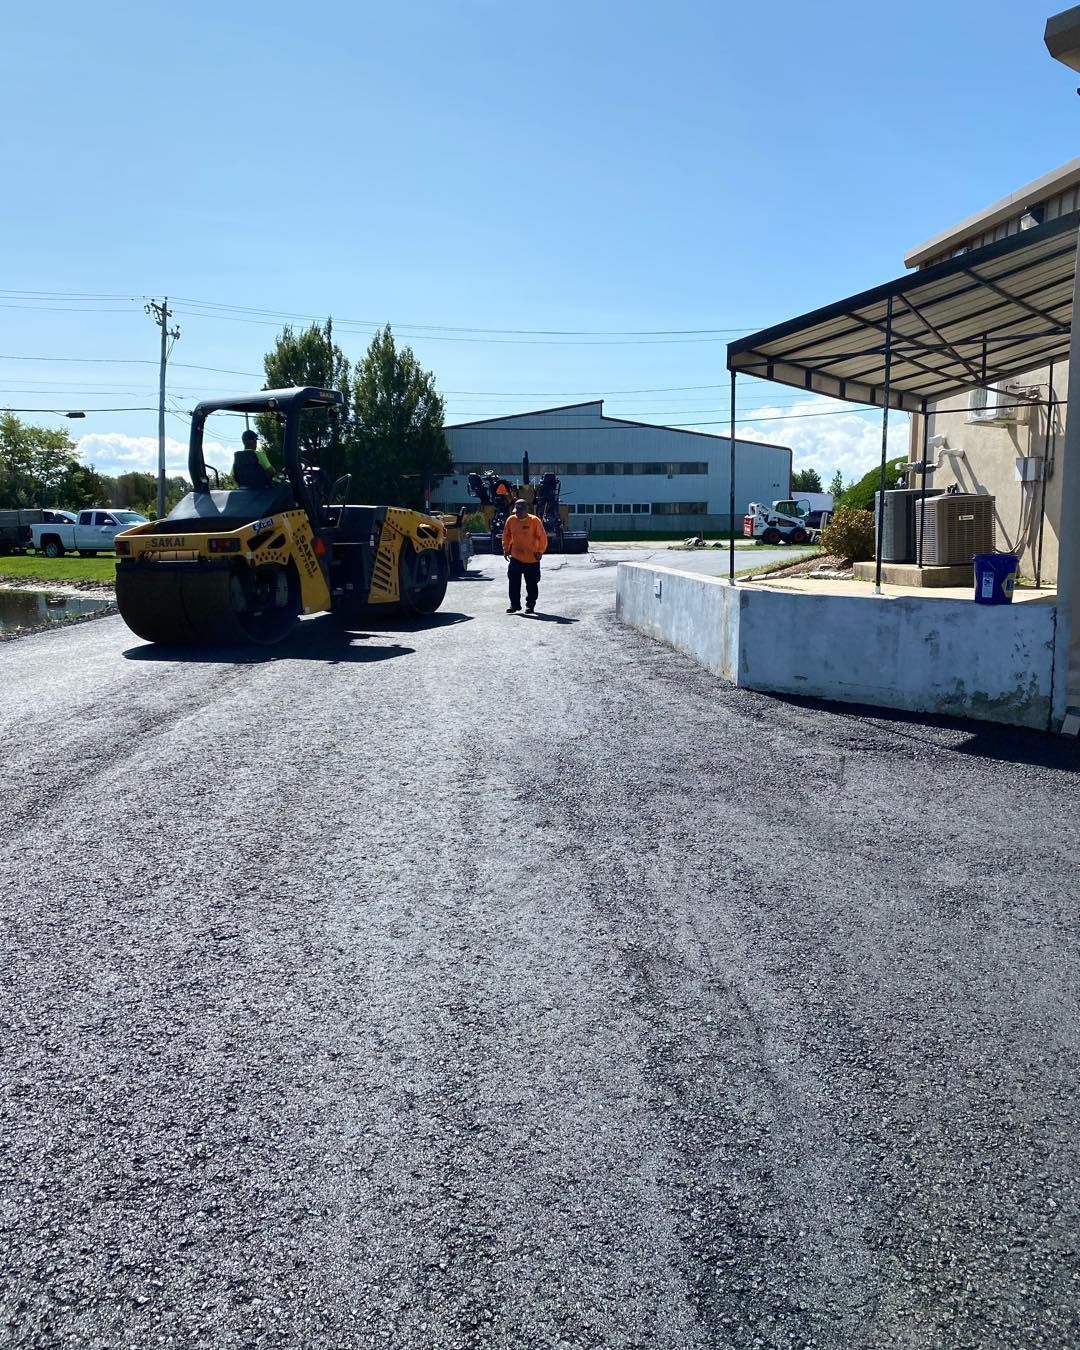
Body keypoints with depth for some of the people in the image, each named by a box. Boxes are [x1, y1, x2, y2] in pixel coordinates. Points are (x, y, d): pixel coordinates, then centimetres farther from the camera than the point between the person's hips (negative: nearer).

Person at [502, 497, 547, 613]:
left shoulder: (535, 521, -12)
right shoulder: (511, 520, -1)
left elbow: (542, 537, -7)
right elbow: (506, 535, 13)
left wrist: (540, 551, -8)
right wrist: (506, 548, 9)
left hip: (532, 559, -3)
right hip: (515, 557, 3)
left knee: (532, 584, 5)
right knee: (514, 582, 1)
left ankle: (530, 606, 15)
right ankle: (514, 605, 10)